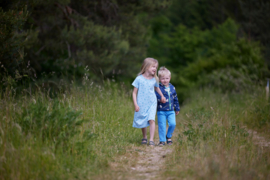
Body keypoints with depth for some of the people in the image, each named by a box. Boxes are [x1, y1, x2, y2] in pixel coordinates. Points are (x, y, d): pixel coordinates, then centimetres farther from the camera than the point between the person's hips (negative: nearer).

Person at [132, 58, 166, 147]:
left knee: (151, 120, -16)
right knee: (143, 122, 9)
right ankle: (144, 138, 31)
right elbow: (134, 92, -5)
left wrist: (162, 96, 17)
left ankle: (151, 140, -15)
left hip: (152, 103, 1)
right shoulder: (139, 79, -8)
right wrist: (135, 104, -11)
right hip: (141, 105, -1)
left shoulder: (154, 79, 2)